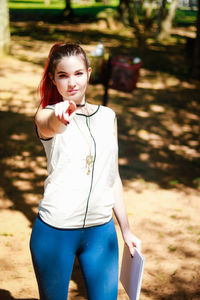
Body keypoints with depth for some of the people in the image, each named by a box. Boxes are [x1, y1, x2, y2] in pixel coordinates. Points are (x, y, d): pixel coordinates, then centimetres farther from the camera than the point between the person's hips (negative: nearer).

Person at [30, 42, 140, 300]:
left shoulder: (108, 116, 7)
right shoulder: (45, 116, -6)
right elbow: (52, 125, -33)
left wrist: (125, 229, 14)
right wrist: (61, 115, -57)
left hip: (101, 230, 4)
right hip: (55, 230, -3)